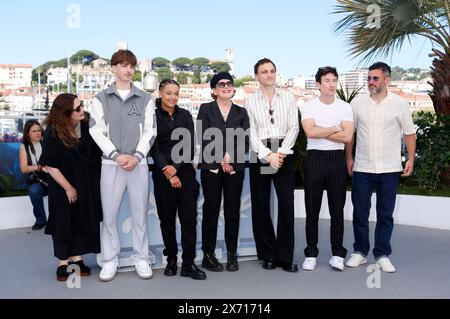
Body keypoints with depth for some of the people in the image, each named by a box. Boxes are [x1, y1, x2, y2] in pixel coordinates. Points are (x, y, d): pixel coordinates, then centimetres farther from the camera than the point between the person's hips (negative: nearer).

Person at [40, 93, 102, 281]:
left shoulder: (86, 125, -13)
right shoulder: (52, 133, -18)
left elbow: (97, 151, -1)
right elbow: (50, 165, -13)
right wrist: (68, 187, -11)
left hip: (87, 185, 3)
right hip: (64, 186, -2)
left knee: (82, 220, 8)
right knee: (65, 222, 6)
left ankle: (76, 257, 22)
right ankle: (63, 261, 18)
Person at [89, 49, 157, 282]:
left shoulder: (145, 99, 8)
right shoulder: (100, 99, 6)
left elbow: (150, 131, 3)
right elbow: (96, 131, -1)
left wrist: (136, 156, -10)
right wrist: (117, 156, -12)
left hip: (139, 163, 1)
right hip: (111, 163, 0)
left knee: (140, 212, 5)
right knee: (109, 214, 2)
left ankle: (141, 258, 15)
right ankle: (110, 260, 13)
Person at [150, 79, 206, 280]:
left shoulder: (185, 115, 10)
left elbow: (190, 145, 2)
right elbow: (154, 148, -3)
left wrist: (176, 167, -10)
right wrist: (168, 173, -10)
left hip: (185, 171, 2)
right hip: (163, 174, -2)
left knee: (189, 217, -3)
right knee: (167, 218, 4)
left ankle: (188, 264, 2)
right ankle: (171, 259, 18)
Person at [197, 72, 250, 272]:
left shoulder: (241, 112, 13)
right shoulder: (206, 109, 6)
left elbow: (245, 141, 4)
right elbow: (203, 138, -3)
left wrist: (230, 155, -11)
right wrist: (221, 159, -9)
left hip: (235, 167, 2)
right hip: (211, 167, -2)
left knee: (233, 210, 3)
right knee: (211, 209, -1)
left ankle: (232, 255, 11)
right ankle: (208, 255, 7)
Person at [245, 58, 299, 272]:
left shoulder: (288, 98, 10)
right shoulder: (250, 101, 6)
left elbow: (293, 127, 3)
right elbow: (251, 133, -1)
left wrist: (281, 152, -9)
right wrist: (268, 155, -12)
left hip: (284, 154, 0)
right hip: (259, 156, 0)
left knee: (287, 205, -5)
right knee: (261, 206, 2)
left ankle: (285, 257, 4)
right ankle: (268, 255, 14)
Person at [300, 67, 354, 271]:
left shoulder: (345, 107, 6)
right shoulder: (308, 106, 2)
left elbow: (347, 137, -7)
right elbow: (310, 132, -14)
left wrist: (320, 132, -8)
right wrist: (335, 128, -6)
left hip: (337, 158, 1)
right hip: (315, 157, -1)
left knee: (337, 208, 5)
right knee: (312, 209, 4)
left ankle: (337, 254, 15)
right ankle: (311, 254, 14)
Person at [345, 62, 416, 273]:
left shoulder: (399, 103, -1)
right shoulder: (357, 103, 2)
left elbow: (409, 133, 5)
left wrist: (411, 159, -2)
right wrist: (349, 157, 5)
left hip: (389, 169, -1)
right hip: (362, 167, 1)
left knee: (385, 214, 6)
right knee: (360, 213, 7)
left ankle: (382, 255, 16)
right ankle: (360, 252, 21)